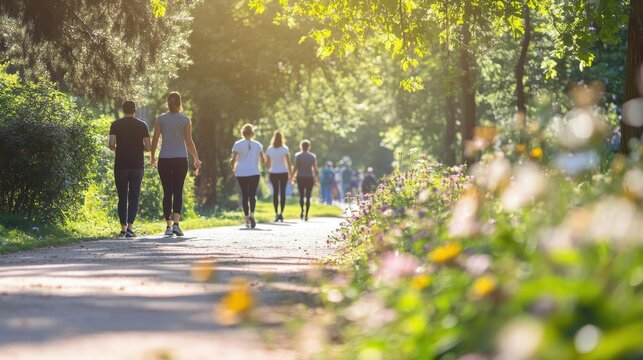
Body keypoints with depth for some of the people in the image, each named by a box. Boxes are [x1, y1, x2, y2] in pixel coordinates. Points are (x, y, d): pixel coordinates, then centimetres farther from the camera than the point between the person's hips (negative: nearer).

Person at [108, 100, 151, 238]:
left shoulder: (116, 125, 1)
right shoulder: (142, 125, 2)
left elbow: (111, 144, -9)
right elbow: (148, 147, -2)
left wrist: (117, 149, 13)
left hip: (121, 165, 0)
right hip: (137, 165, 0)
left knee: (122, 197, 8)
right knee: (134, 197, 3)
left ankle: (123, 228, 4)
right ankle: (129, 227, -9)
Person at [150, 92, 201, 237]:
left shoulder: (160, 119, 2)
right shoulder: (185, 120, -1)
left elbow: (155, 140, 1)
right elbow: (189, 142, -3)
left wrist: (153, 157, 16)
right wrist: (197, 159, 6)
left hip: (164, 160, 1)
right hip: (181, 159, -1)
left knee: (167, 193, 6)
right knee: (178, 192, 2)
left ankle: (168, 226, 5)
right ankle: (176, 223, -15)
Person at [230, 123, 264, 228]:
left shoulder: (238, 144, -2)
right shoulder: (258, 145, 4)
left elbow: (233, 159, -5)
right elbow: (263, 161, 8)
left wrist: (233, 169, 14)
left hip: (241, 174, 0)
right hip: (254, 173, 0)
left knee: (244, 195, 9)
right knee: (252, 194, 1)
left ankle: (247, 218, 8)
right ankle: (252, 214, -24)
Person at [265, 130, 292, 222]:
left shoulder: (269, 149, 1)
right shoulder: (285, 149, -6)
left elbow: (267, 164, 6)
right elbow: (288, 163, -8)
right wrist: (291, 174, -1)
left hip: (273, 173, 2)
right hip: (283, 172, -2)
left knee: (275, 192, 9)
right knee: (282, 192, 5)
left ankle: (276, 213, 4)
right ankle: (281, 213, -8)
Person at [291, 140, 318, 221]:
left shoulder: (298, 155, -3)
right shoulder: (313, 156, 1)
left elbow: (296, 168, -9)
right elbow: (315, 169, -1)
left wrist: (292, 177, 0)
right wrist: (315, 178, 10)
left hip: (300, 178, 0)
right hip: (309, 178, 0)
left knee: (301, 196, 13)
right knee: (308, 197, 4)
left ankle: (302, 211, -7)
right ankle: (306, 215, -3)